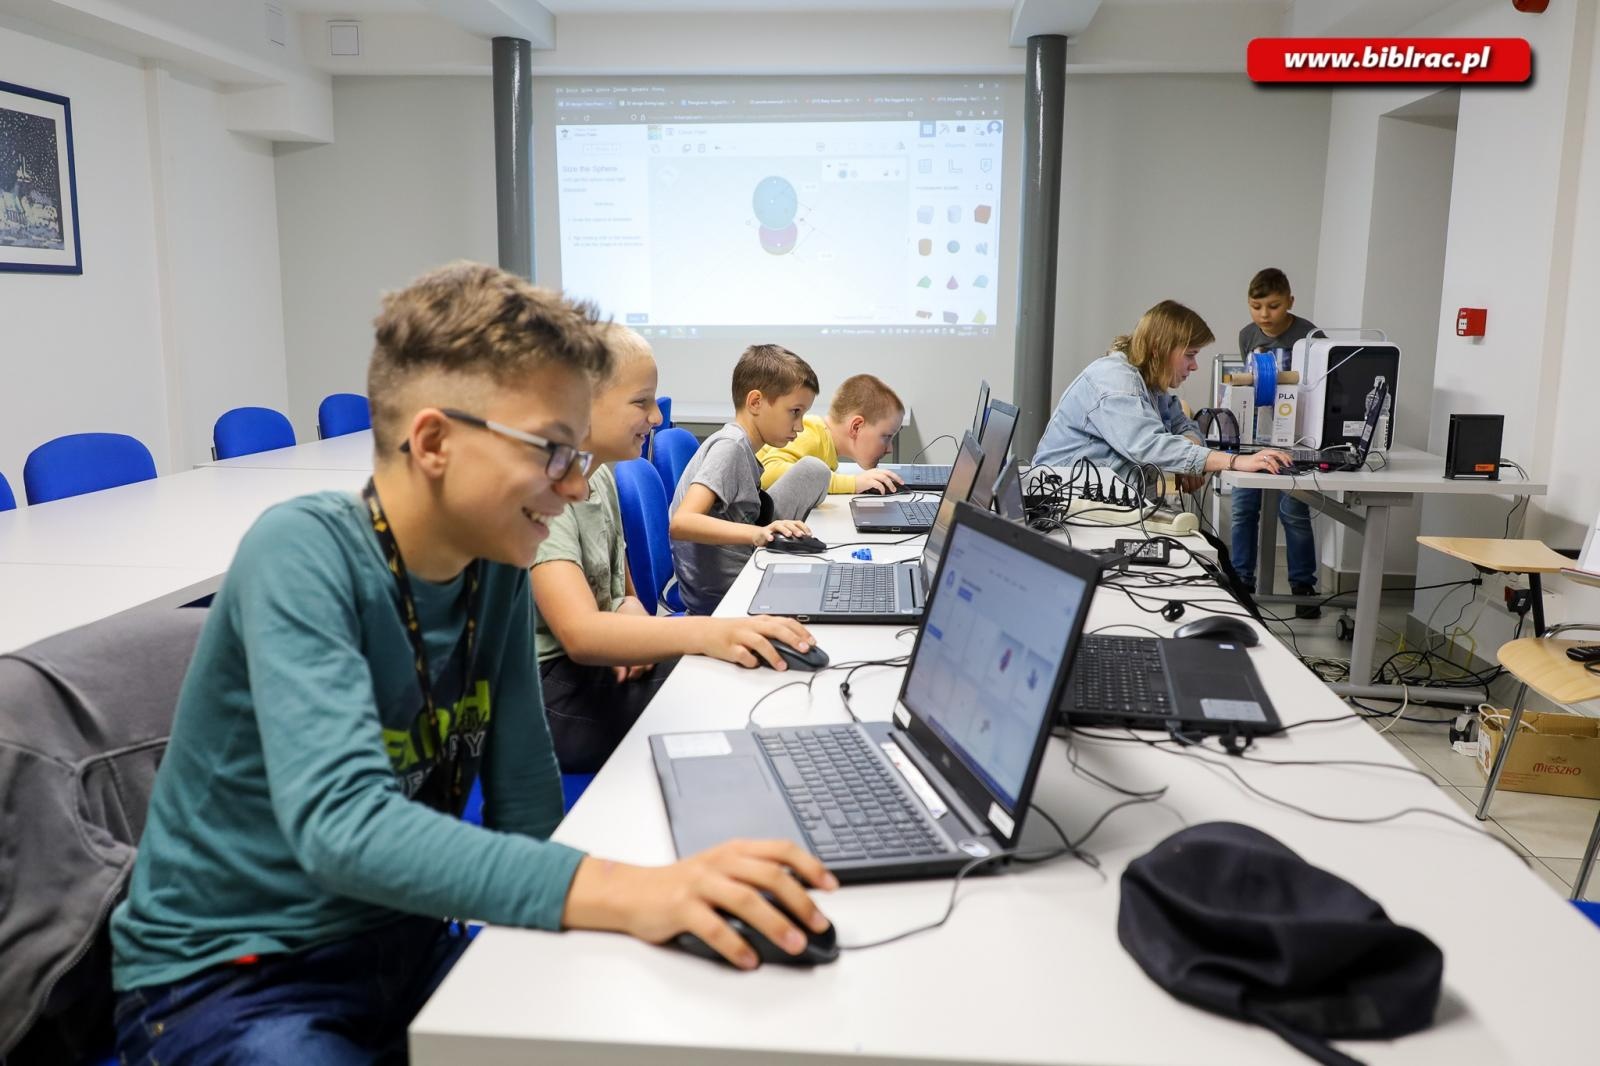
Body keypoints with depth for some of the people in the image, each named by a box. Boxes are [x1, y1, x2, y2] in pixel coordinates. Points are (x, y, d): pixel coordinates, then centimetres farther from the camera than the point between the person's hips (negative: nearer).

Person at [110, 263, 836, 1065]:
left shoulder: (496, 567, -4)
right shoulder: (302, 555, -23)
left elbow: (526, 802, -3)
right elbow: (341, 824, -36)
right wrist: (617, 890, -47)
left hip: (402, 945, 5)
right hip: (228, 978, -5)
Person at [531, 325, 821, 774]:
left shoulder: (602, 477, 10)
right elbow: (579, 634, -32)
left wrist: (632, 611, -10)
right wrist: (707, 633, -45)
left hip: (607, 664, 9)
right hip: (552, 690, -9)